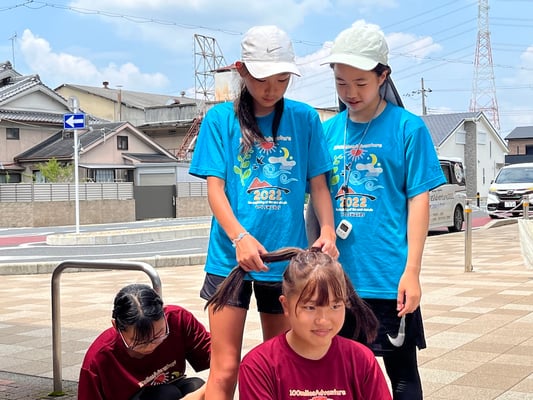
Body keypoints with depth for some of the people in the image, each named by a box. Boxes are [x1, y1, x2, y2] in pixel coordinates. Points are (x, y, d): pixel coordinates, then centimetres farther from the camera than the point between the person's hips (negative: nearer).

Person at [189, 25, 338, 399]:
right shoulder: (220, 119, 0)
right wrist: (241, 237, -21)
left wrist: (327, 230, -12)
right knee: (225, 369, -2)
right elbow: (215, 187, -5)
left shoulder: (304, 118, 4)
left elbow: (318, 183, 7)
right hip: (232, 257, -2)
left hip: (287, 259, 2)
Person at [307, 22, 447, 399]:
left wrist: (411, 272, -12)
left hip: (389, 278, -4)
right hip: (337, 277, 4)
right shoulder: (328, 131, 6)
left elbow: (418, 201, -7)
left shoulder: (408, 127, -5)